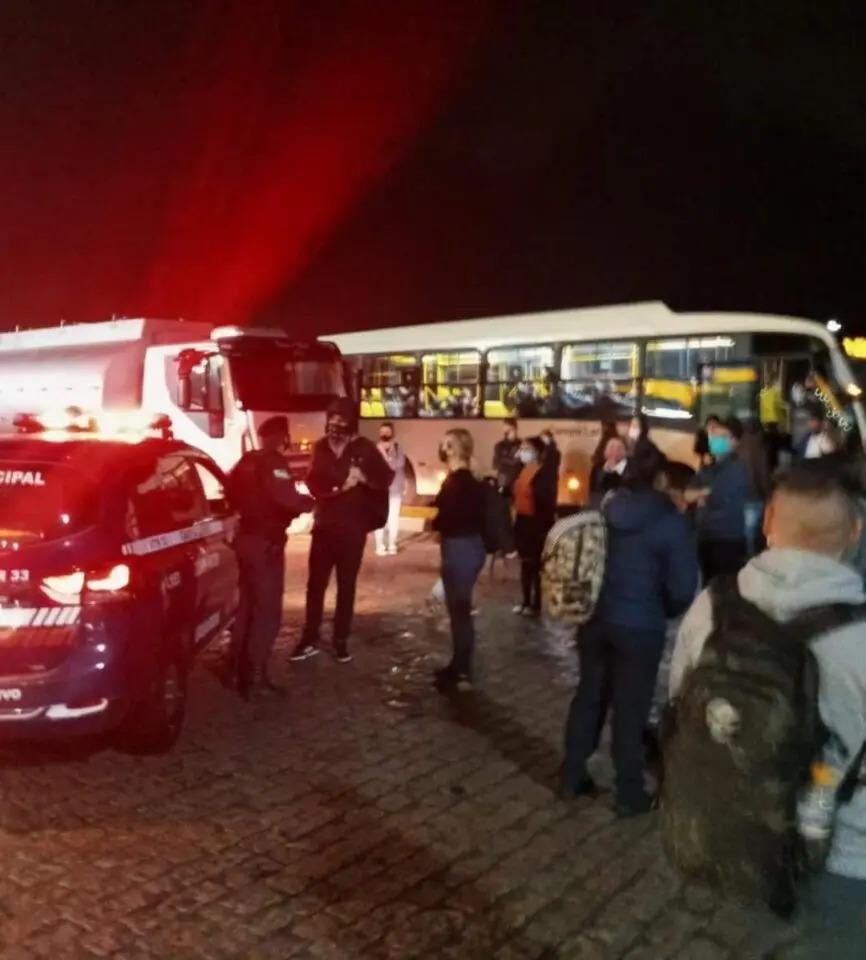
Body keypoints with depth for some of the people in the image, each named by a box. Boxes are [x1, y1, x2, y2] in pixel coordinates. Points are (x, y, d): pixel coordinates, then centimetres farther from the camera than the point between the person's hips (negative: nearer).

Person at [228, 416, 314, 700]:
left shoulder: (247, 461, 11)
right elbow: (288, 498, -30)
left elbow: (232, 492, 24)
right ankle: (255, 679, -1)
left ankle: (237, 669, 27)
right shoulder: (274, 462, -17)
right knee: (267, 611, -3)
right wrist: (309, 503, -11)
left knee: (248, 605, 19)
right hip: (266, 542, -9)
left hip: (247, 537, 9)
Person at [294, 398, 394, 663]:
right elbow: (313, 482, 4)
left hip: (352, 527, -2)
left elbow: (387, 478, -5)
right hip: (324, 524, 2)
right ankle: (310, 640, 16)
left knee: (346, 586, 8)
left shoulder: (363, 448, -6)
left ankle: (341, 641, 19)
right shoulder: (320, 447, 3)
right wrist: (337, 487, -14)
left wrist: (364, 478, -23)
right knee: (315, 583, 5)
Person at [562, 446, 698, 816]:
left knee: (589, 694, 18)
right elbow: (683, 587, -12)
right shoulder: (671, 523, -14)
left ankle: (573, 775, 30)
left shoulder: (603, 511, -1)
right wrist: (665, 611, 8)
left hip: (595, 618, 5)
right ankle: (629, 793, 21)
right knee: (631, 707, 7)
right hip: (640, 627, -4)